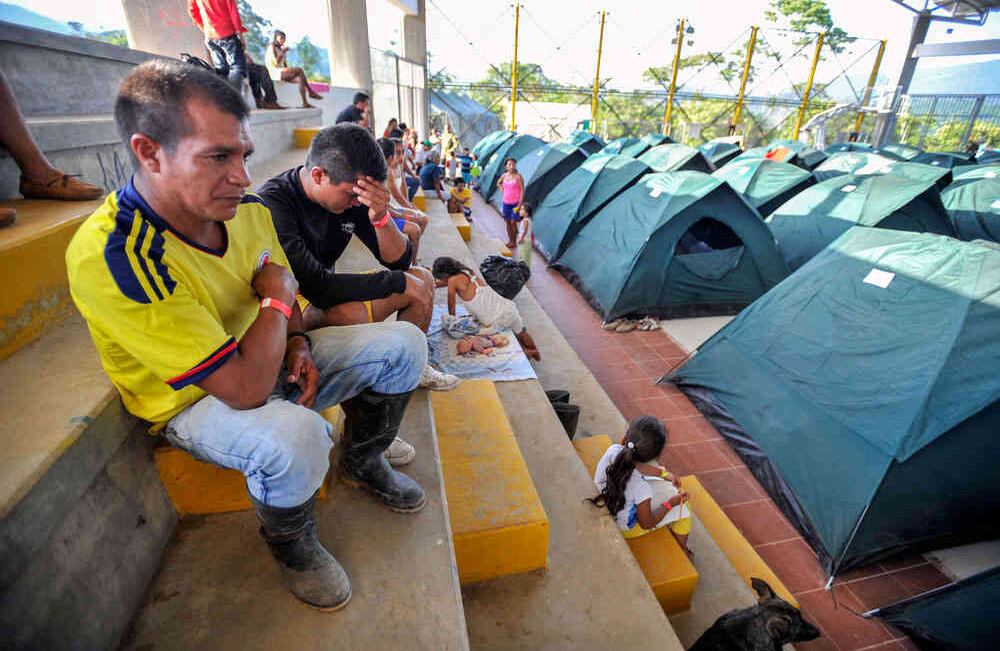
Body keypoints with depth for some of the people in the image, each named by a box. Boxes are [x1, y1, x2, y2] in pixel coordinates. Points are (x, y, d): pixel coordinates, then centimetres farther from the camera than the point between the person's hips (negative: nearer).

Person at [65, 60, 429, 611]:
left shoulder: (248, 209, -8)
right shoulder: (110, 257, -32)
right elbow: (244, 389, -35)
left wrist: (298, 345, -9)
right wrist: (277, 299, -21)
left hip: (265, 360, 7)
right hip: (194, 401, -6)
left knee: (403, 343, -2)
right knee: (295, 436, -39)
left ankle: (363, 463, 20)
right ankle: (288, 542, -1)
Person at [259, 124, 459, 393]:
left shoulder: (352, 195, -7)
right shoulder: (273, 203, -26)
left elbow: (399, 261, -6)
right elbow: (319, 288, -31)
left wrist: (381, 217, -26)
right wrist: (399, 282, -23)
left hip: (328, 293, 7)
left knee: (422, 279, 2)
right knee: (354, 316, -38)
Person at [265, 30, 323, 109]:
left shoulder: (280, 48, 26)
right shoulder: (271, 47, 0)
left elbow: (285, 64, 21)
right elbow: (276, 62, -14)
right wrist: (283, 52, -14)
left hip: (283, 72, 9)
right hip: (275, 72, -8)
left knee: (300, 79, -16)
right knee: (300, 71, -25)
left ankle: (305, 103, -26)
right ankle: (310, 92, -21)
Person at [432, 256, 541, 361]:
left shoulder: (453, 280, -10)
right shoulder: (468, 271, 10)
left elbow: (451, 306, 3)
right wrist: (437, 284, 38)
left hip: (496, 321, -8)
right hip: (507, 308, 8)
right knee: (521, 333, 33)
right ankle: (536, 353, 51)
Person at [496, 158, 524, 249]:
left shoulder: (518, 177, -13)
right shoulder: (504, 175, 3)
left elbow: (522, 191, -12)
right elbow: (498, 183, 25)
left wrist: (519, 205, -16)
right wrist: (502, 190, 8)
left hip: (515, 203, -5)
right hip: (506, 202, 5)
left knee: (513, 222, -5)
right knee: (507, 222, 10)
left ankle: (514, 242, 8)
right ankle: (510, 241, 23)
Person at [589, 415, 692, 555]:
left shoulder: (613, 449, -28)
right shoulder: (641, 487, -38)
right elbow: (647, 523, -19)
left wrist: (665, 474, -7)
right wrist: (670, 504, -8)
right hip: (624, 527, -5)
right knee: (680, 510, 11)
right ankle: (682, 550, 38)